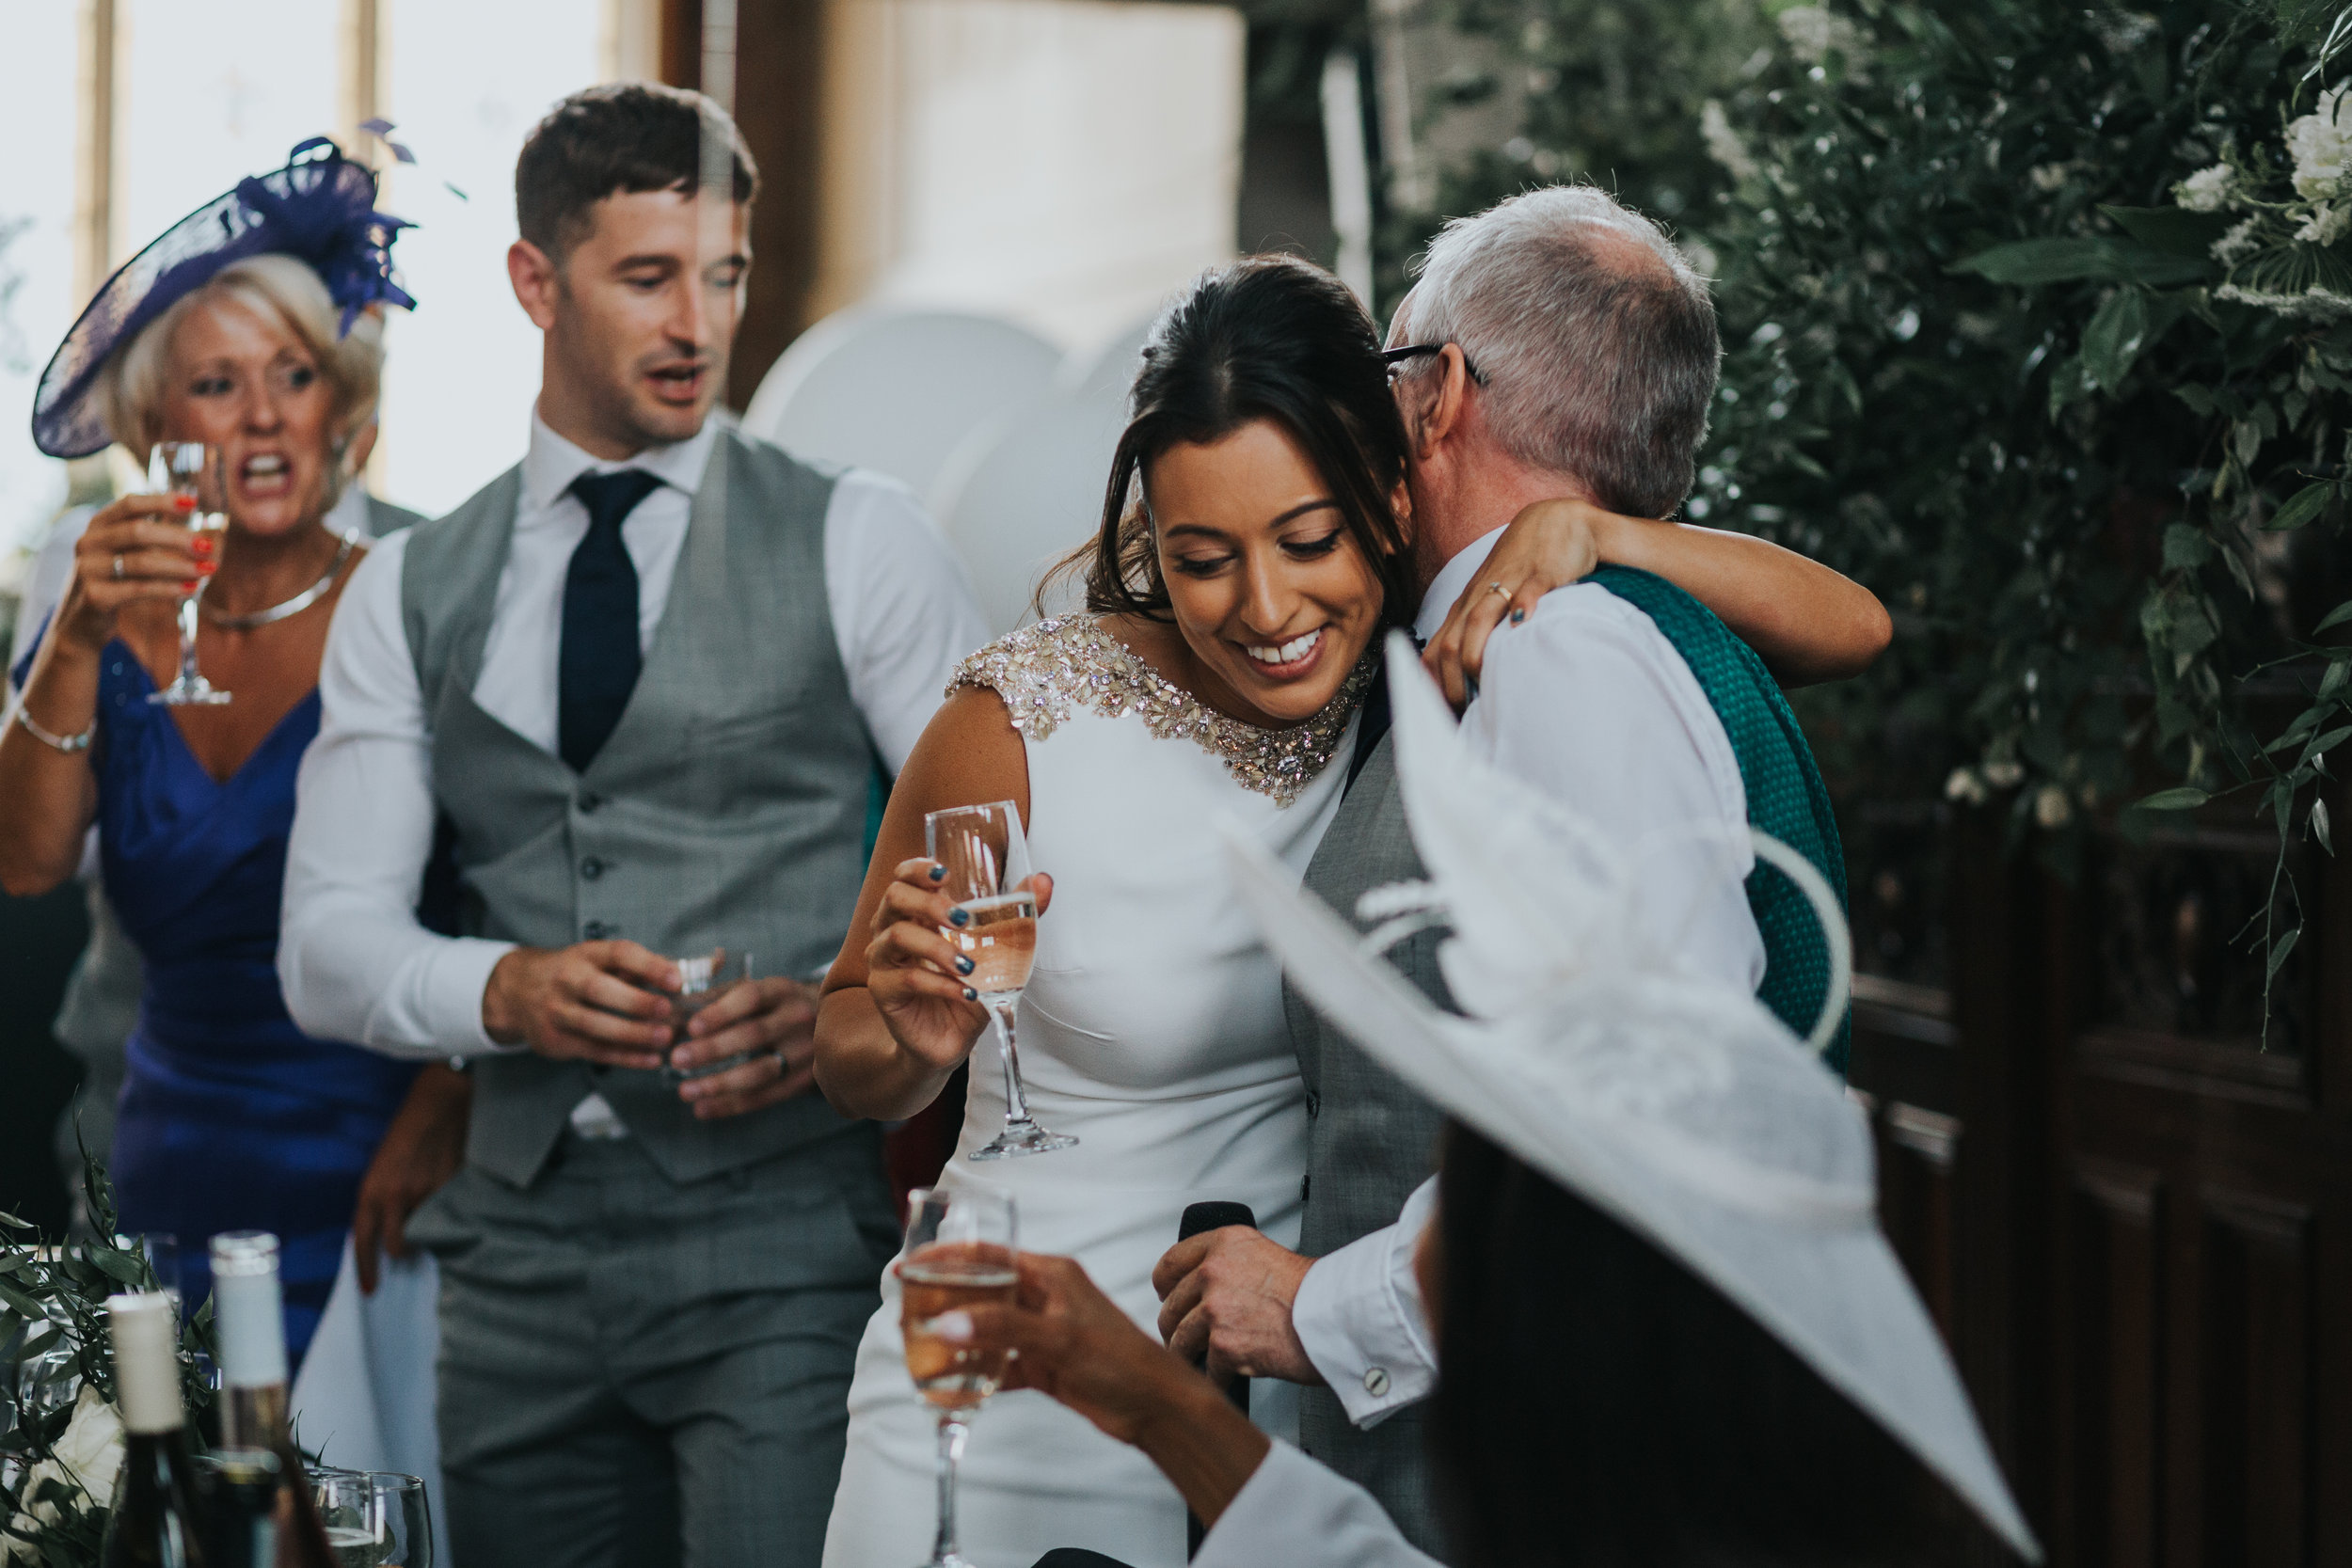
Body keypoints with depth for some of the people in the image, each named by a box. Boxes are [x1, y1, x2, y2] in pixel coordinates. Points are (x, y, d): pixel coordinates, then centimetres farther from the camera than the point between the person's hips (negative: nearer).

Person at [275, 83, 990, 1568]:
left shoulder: (855, 540, 2)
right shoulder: (413, 595, 11)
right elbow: (330, 941, 6)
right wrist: (508, 988, -14)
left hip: (782, 1236, -3)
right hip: (524, 1246, 4)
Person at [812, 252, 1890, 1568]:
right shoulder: (1027, 724, -17)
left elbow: (1842, 622, -10)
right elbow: (854, 1065, -2)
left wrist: (1582, 533, -25)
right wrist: (917, 1036, -26)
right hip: (1012, 1436, -2)